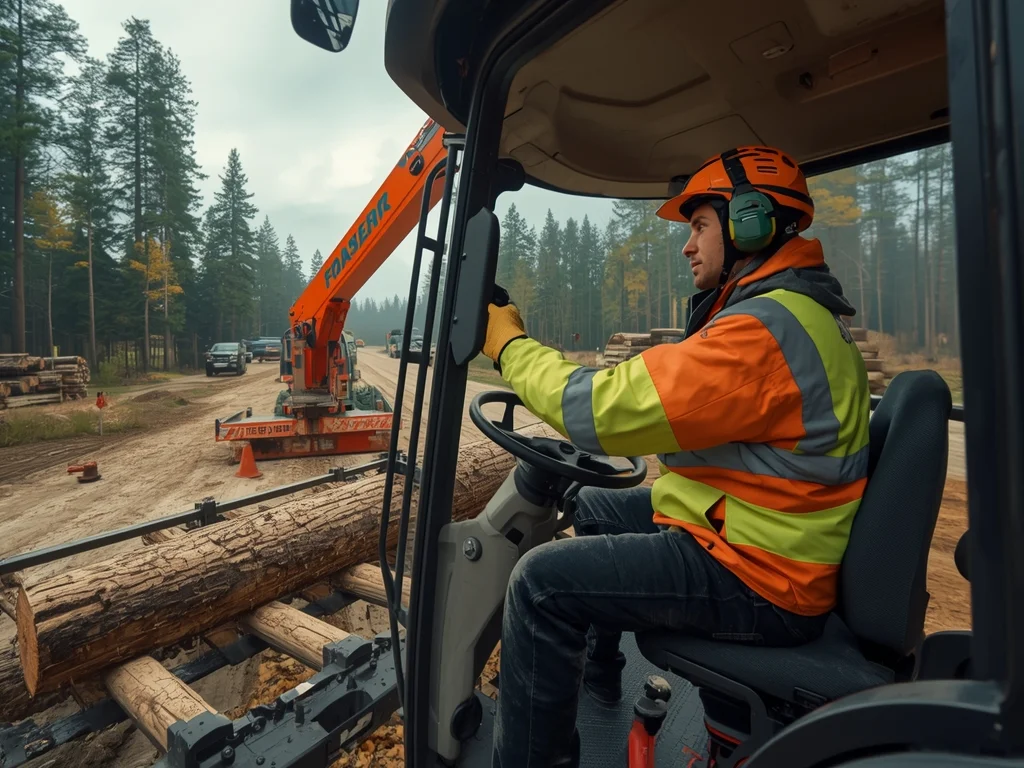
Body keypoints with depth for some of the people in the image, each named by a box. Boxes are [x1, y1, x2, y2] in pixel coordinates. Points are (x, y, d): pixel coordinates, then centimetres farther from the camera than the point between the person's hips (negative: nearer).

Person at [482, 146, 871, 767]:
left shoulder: (765, 329, -25)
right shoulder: (792, 309, 12)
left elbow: (603, 411, -28)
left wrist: (511, 345, -14)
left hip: (759, 581, -10)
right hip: (745, 529, 10)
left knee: (542, 581, -17)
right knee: (588, 508, 19)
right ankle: (597, 670, 36)